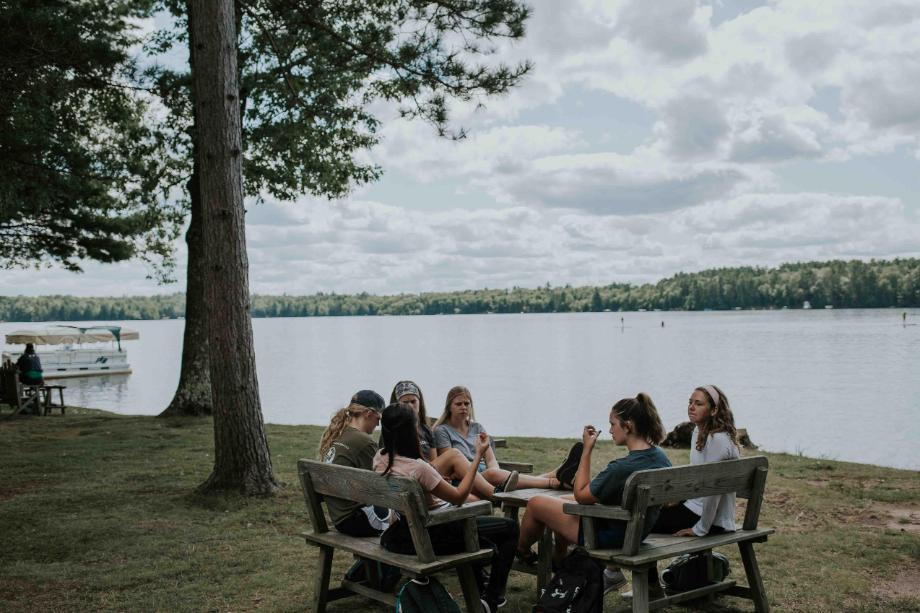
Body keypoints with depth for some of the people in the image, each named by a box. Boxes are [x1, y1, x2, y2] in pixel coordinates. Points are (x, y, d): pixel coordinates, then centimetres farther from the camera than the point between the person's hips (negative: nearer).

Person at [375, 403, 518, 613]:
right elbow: (459, 497, -21)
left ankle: (479, 584, 49)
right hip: (430, 536, -9)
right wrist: (478, 456, -18)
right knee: (509, 527, 7)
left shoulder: (380, 459, -8)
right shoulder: (418, 468, -32)